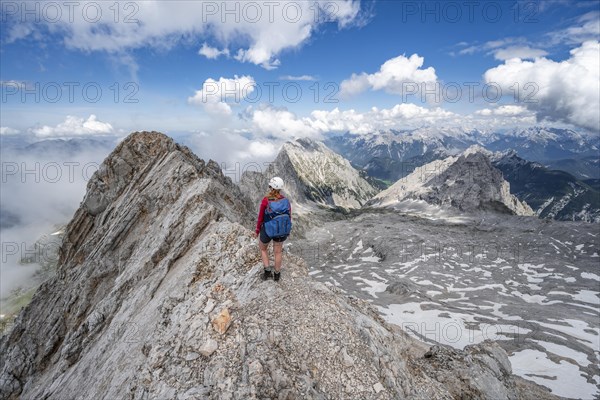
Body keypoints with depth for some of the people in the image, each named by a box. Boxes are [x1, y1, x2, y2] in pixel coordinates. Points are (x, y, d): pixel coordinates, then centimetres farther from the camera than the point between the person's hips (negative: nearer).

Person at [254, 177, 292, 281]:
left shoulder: (265, 200, -24)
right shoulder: (286, 200, -15)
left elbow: (260, 217, -14)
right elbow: (289, 217, -4)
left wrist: (257, 231, 2)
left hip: (267, 230, -3)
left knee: (263, 248, 27)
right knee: (278, 251, 23)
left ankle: (267, 271, 23)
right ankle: (277, 274, 38)